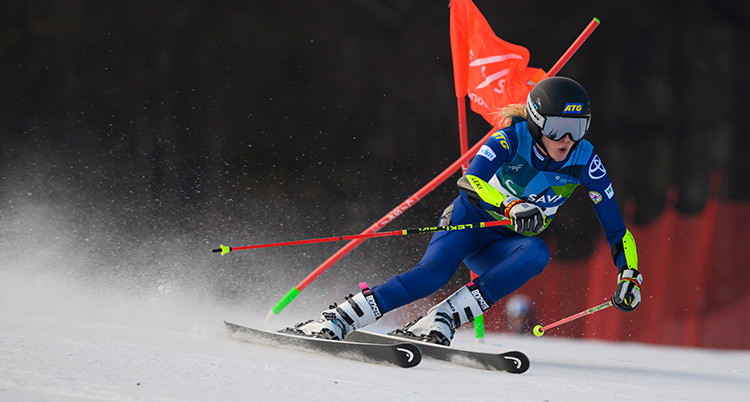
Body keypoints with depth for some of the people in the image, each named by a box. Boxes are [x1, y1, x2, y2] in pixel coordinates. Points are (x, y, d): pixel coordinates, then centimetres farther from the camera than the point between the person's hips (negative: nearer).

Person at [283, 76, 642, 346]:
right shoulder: (511, 139, -19)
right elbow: (471, 181, -34)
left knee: (537, 254, -32)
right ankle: (336, 320, -34)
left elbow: (615, 226, -5)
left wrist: (629, 273, -15)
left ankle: (441, 320, -36)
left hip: (502, 248, 3)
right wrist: (511, 207, -50)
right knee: (437, 269, -34)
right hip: (469, 221, -3)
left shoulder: (582, 160, -10)